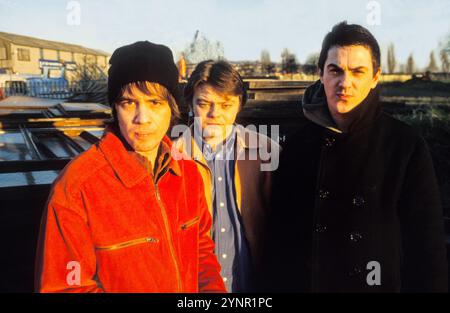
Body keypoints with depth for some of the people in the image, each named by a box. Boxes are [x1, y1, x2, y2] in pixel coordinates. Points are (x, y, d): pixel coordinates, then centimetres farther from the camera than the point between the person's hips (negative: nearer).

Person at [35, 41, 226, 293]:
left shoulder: (189, 172, -9)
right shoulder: (74, 189, -26)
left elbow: (202, 248, 1)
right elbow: (64, 286, -20)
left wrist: (214, 287, -15)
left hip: (192, 287, 4)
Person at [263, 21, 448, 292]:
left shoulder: (407, 147, -12)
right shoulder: (300, 143, -4)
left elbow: (427, 244, -8)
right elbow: (281, 232, 0)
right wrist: (278, 286, -1)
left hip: (382, 283, -2)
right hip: (304, 282, 2)